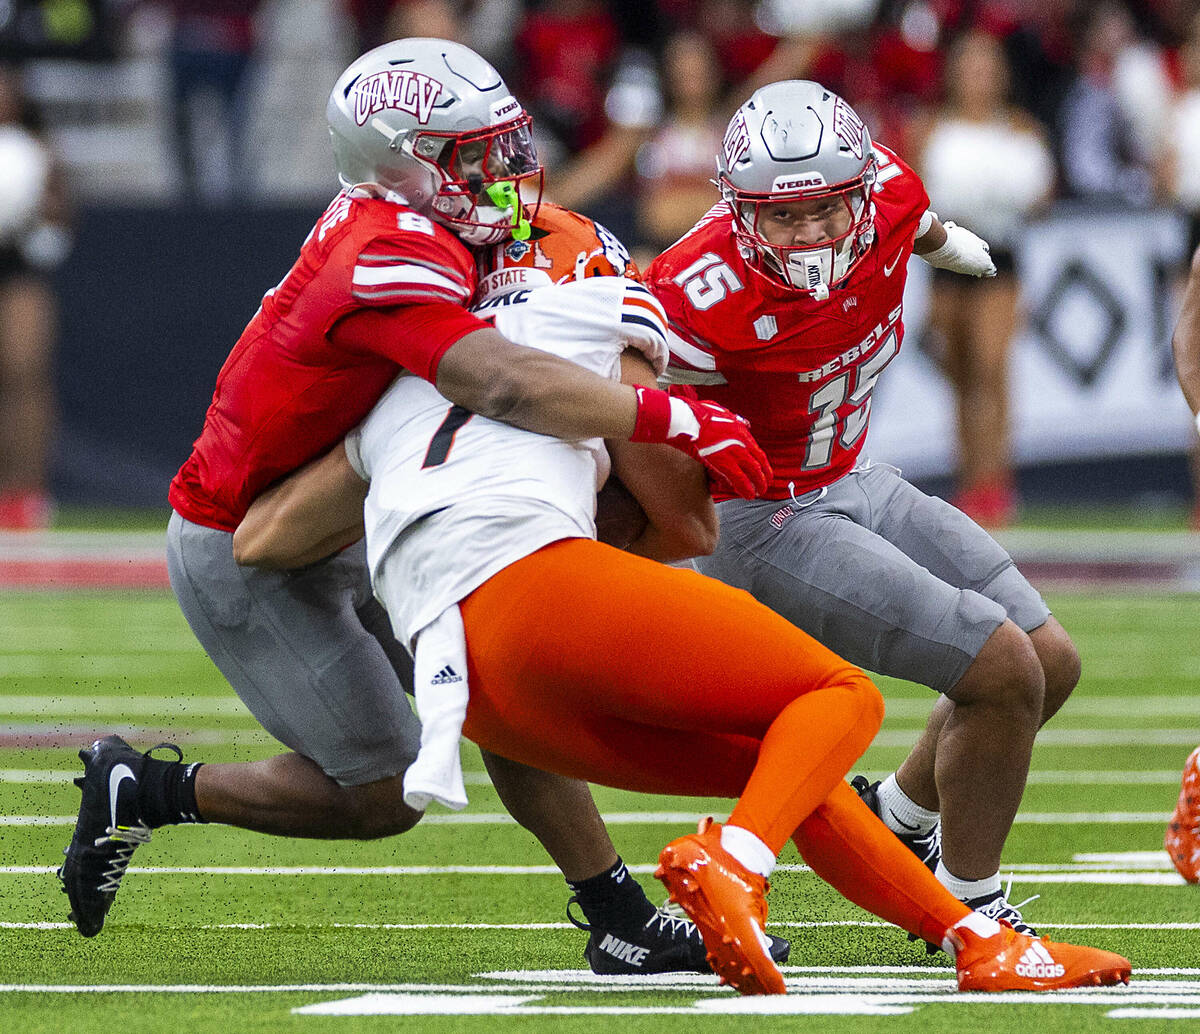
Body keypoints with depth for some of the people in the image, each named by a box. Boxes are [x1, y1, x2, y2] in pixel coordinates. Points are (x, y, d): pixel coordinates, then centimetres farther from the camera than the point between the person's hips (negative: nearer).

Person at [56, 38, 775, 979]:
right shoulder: (388, 267, -31)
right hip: (244, 559, -9)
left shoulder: (386, 222, -3)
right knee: (383, 792, -4)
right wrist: (678, 423, -42)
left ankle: (623, 922, 8)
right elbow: (509, 386, -45)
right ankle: (141, 793, 10)